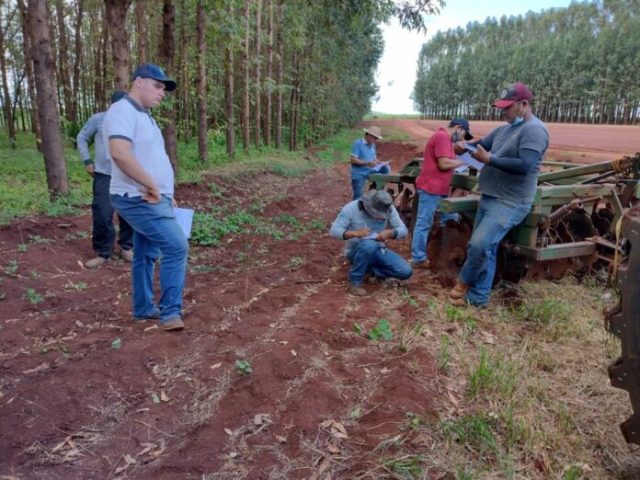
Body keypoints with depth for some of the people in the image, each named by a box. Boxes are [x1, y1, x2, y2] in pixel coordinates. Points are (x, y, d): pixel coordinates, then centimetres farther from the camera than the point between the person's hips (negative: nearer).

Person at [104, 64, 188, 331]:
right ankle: (170, 313, -6)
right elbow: (120, 153, -31)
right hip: (139, 199, -10)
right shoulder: (123, 111, -14)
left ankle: (144, 309, 27)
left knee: (145, 255, 15)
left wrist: (165, 194, 18)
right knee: (177, 246, -14)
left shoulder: (143, 115, 18)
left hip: (151, 199, 10)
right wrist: (152, 186, -24)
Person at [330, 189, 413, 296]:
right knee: (368, 245, -41)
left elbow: (403, 230, -8)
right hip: (356, 250, -4)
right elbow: (333, 230, -20)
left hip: (378, 250, 4)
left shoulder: (389, 209, -9)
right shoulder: (351, 208, -17)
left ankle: (373, 269, 10)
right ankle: (355, 282, -20)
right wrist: (355, 233, -39)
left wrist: (390, 233, -31)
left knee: (406, 272, -16)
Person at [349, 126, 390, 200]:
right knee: (358, 197, -5)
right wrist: (367, 163, -26)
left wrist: (380, 163, -6)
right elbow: (353, 160, -19)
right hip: (359, 174, -6)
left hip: (370, 171, 6)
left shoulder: (372, 145, 9)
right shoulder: (358, 143, -13)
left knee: (385, 168, -11)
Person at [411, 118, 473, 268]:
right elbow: (443, 164, -20)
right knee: (424, 224, -6)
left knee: (451, 219, 16)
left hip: (438, 189, 11)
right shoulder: (442, 137, -14)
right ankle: (418, 259, -1)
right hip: (430, 188, -11)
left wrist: (459, 163, 7)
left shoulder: (444, 138, 20)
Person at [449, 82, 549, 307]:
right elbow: (481, 144, 17)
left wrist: (489, 159, -23)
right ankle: (478, 297, 19)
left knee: (479, 244, -19)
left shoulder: (534, 130, -14)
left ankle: (464, 281, 7)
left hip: (510, 203, -9)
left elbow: (524, 165, -25)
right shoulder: (504, 129, 15)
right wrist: (465, 146, -6)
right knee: (484, 249, 10)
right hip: (489, 198, 9)